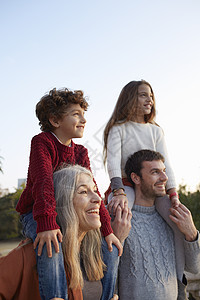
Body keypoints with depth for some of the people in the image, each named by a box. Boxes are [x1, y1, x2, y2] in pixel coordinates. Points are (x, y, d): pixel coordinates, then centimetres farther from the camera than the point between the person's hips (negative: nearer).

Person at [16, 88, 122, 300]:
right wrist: (46, 223, -43)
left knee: (112, 247, -5)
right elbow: (43, 182, -30)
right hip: (34, 215, -6)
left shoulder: (80, 153, 5)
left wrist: (107, 230, -11)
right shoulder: (42, 142, -15)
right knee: (51, 246, -39)